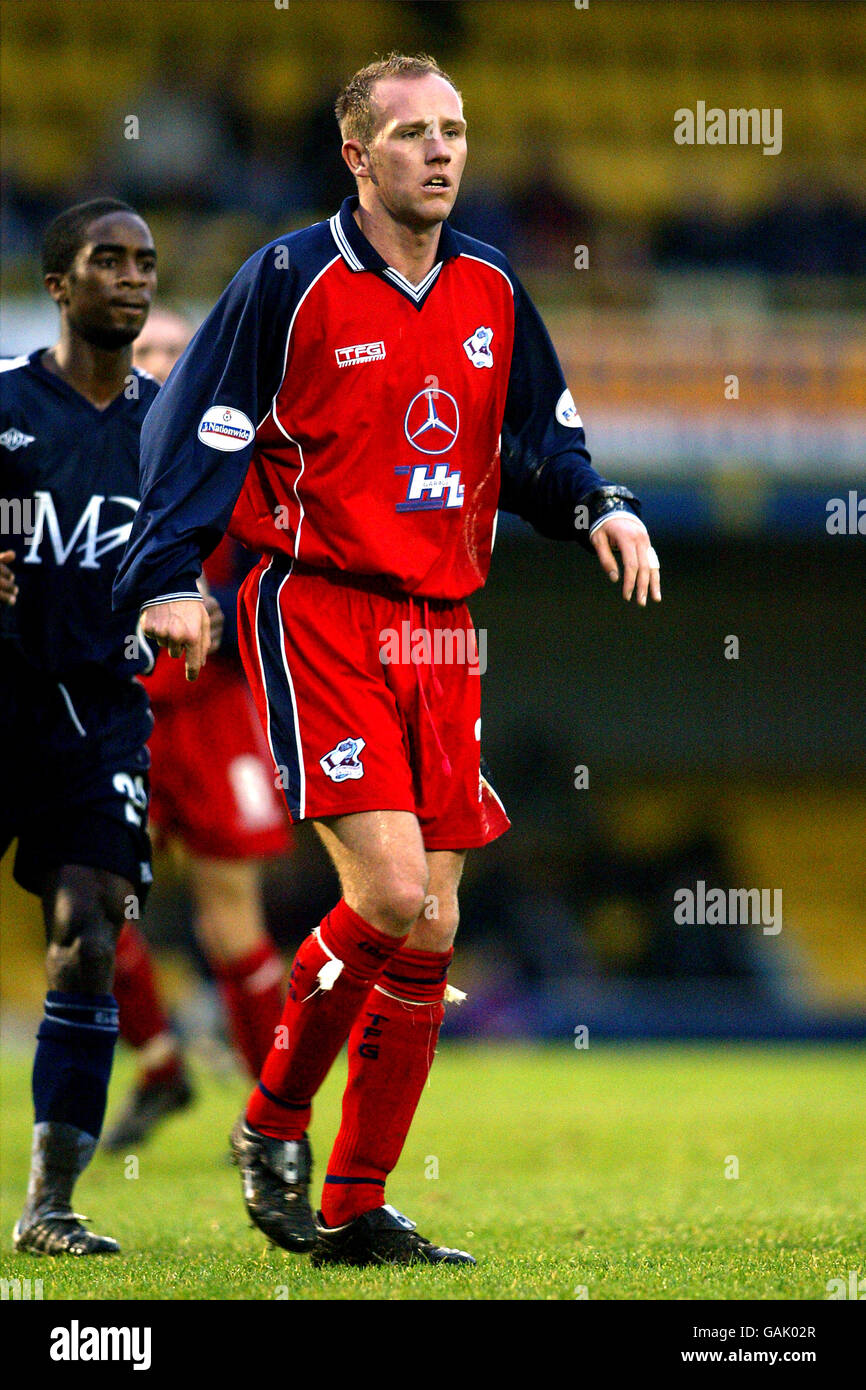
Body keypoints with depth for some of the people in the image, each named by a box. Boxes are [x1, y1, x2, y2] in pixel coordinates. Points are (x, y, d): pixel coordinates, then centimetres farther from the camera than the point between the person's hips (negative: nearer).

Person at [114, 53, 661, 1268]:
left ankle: (355, 1210, 11)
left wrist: (601, 509, 2)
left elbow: (542, 437, 21)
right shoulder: (291, 280, -4)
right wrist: (169, 577, -15)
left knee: (431, 925, 2)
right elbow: (196, 428, -5)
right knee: (389, 893, -18)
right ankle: (273, 1125, 5)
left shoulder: (492, 290, 12)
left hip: (440, 632, 6)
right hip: (317, 614, -6)